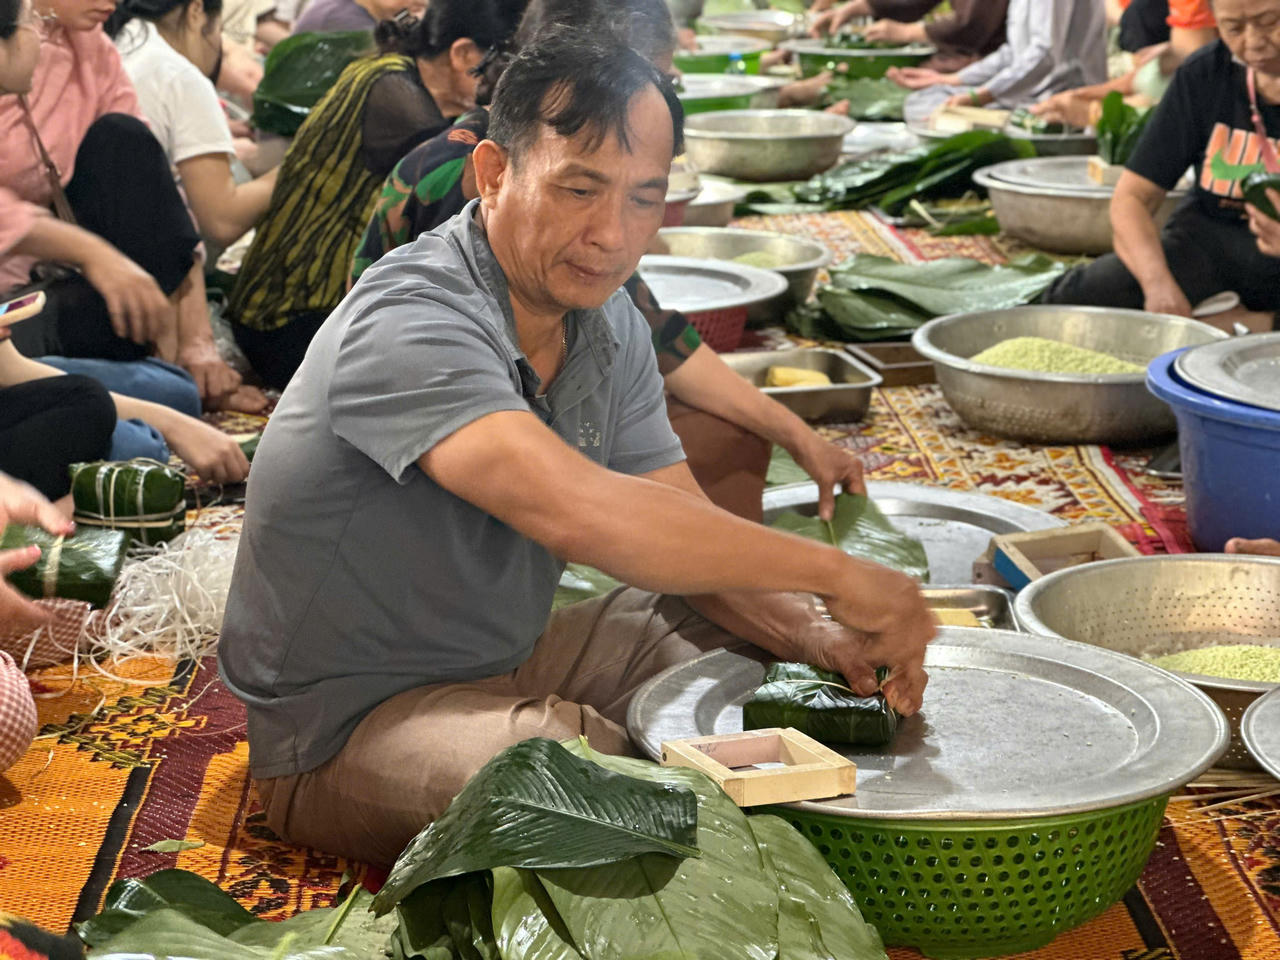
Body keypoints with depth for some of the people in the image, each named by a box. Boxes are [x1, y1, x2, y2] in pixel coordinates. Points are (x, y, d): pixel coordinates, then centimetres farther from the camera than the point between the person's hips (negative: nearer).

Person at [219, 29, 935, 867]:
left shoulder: (607, 323, 2)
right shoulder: (414, 322, -27)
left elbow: (684, 532, 2)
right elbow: (574, 510, -42)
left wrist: (815, 635, -18)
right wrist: (835, 573, -35)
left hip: (505, 660, 9)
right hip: (348, 725, -9)